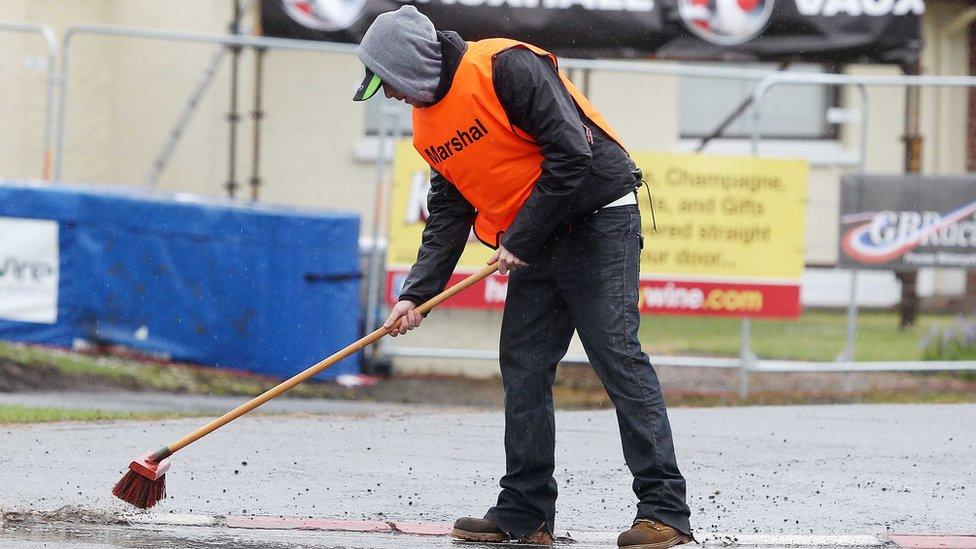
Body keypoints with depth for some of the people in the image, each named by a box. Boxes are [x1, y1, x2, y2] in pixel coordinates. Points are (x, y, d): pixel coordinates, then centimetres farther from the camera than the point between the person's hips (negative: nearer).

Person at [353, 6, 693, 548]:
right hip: (535, 245, 9)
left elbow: (572, 151, -23)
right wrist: (416, 293, -1)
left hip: (598, 222, -9)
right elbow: (448, 216, 12)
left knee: (617, 357, -13)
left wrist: (519, 241, -18)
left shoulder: (505, 67, -19)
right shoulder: (428, 126, 9)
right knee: (523, 367, 5)